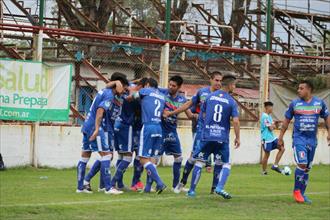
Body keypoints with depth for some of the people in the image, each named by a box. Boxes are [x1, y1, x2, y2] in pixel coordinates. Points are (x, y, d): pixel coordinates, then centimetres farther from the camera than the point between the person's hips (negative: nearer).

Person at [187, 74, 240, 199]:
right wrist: (237, 137, 0)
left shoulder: (210, 96, 5)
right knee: (226, 164, 9)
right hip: (222, 138, -3)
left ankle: (192, 190, 11)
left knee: (199, 162, 10)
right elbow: (235, 121, -10)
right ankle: (220, 187, -11)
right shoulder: (232, 102, -4)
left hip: (207, 136, 3)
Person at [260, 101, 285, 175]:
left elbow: (273, 126, 16)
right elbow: (271, 128, -20)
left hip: (272, 138, 9)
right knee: (267, 155, -1)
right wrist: (273, 125, 1)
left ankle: (275, 165, 2)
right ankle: (264, 171, 11)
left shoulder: (269, 116, 14)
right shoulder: (265, 116, -17)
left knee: (282, 148, 1)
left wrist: (272, 126, -6)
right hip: (267, 139, -9)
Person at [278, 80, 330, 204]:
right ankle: (297, 191, -2)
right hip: (299, 138, -3)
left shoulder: (319, 103, 5)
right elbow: (286, 120, 7)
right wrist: (281, 137, 6)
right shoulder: (294, 104, 1)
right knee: (302, 164, -17)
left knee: (307, 168, 7)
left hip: (312, 140, 3)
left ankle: (302, 194, 17)